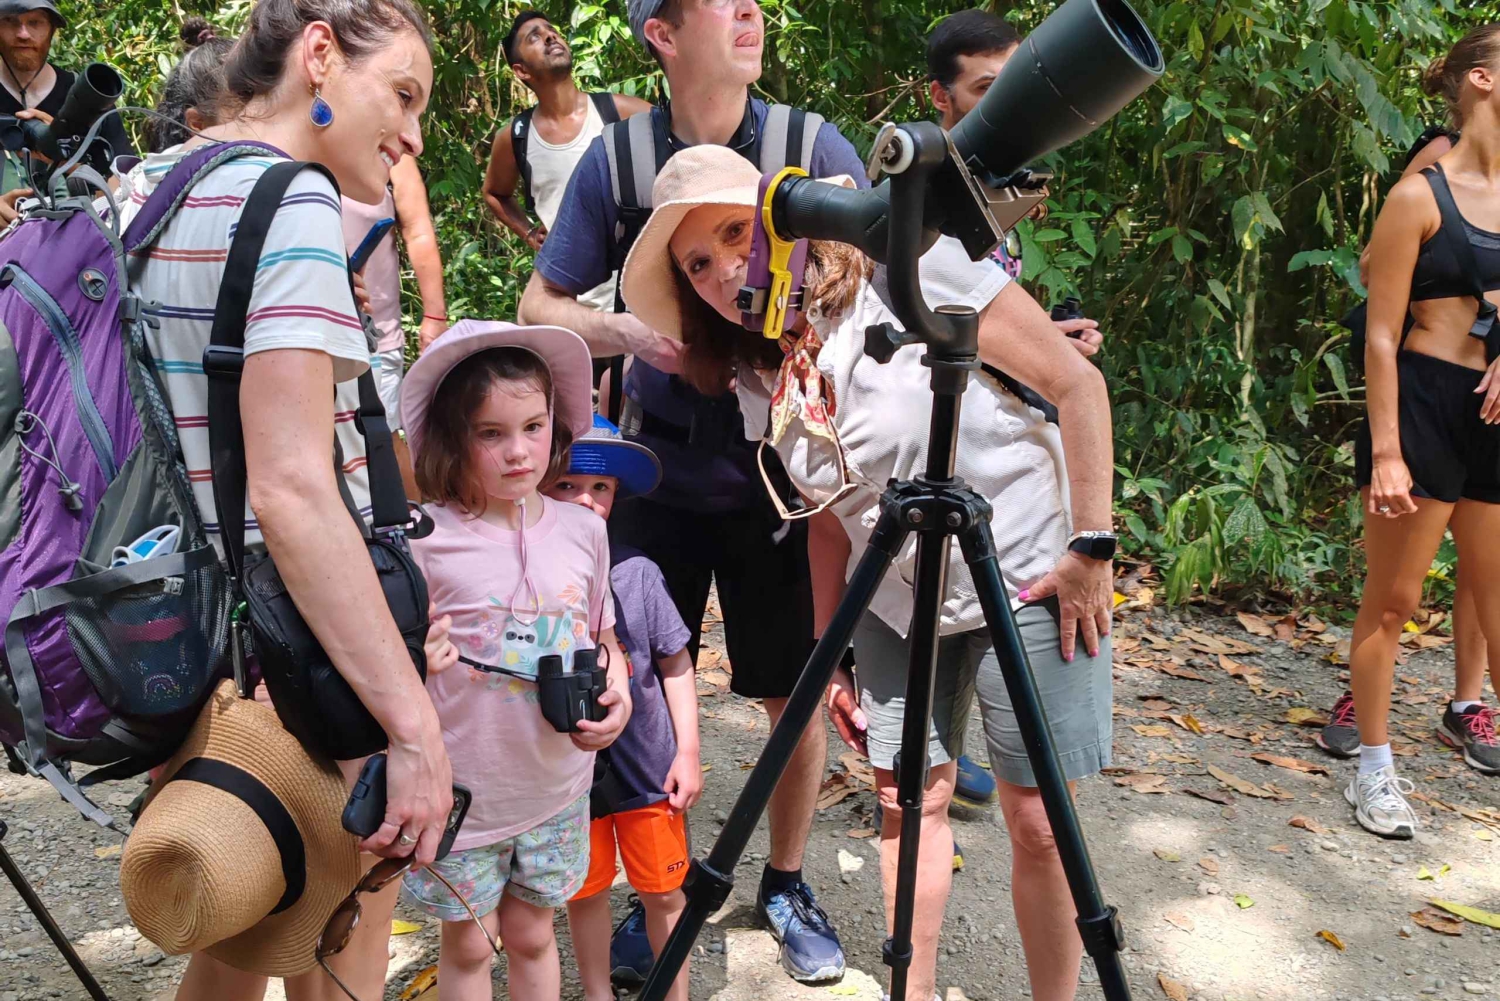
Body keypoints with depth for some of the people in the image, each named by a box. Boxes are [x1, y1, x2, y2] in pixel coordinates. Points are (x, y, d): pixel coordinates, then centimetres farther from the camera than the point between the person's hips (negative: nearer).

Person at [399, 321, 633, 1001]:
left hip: (556, 790, 3)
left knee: (531, 935, 20)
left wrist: (617, 693, -7)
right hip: (462, 793, -3)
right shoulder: (425, 540, -15)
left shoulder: (583, 532, -3)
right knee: (467, 946, 16)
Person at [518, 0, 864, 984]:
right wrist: (626, 331, -18)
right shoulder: (616, 160, -5)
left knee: (798, 690, 8)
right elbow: (542, 306, 1)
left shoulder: (817, 149, -6)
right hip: (660, 469, 1)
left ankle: (787, 882, 31)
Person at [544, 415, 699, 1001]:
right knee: (586, 891, 18)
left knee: (663, 889, 14)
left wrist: (688, 751, -2)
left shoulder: (637, 573, -10)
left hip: (647, 765, 0)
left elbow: (675, 665, -2)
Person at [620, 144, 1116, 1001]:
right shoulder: (759, 386, 1)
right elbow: (829, 519, 9)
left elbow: (1078, 383, -15)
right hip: (898, 601, 5)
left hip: (1034, 577, -5)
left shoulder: (909, 269, -18)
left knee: (1037, 819, 0)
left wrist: (1092, 544, -16)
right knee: (909, 798, 8)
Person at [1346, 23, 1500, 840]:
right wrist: (1385, 453, -16)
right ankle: (1374, 772, 15)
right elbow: (1381, 336, -11)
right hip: (1423, 406, -6)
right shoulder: (1420, 197, -8)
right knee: (1392, 599, 3)